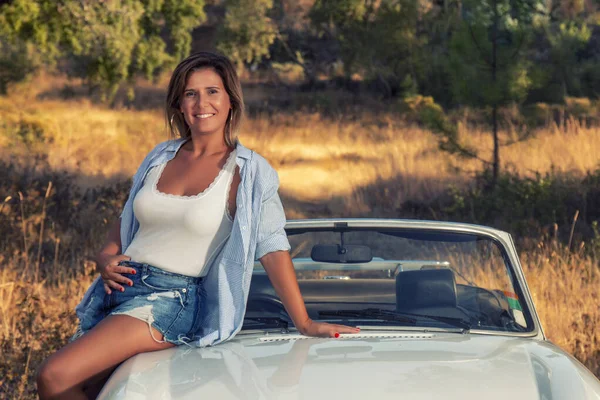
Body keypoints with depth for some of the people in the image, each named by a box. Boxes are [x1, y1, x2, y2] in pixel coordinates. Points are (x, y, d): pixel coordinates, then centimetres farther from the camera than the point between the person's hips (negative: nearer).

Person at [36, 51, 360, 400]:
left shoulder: (249, 172, -3)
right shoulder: (161, 157, 12)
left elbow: (273, 249, -6)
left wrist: (304, 323, -9)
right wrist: (105, 258, 3)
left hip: (171, 299, -6)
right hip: (120, 288, 6)